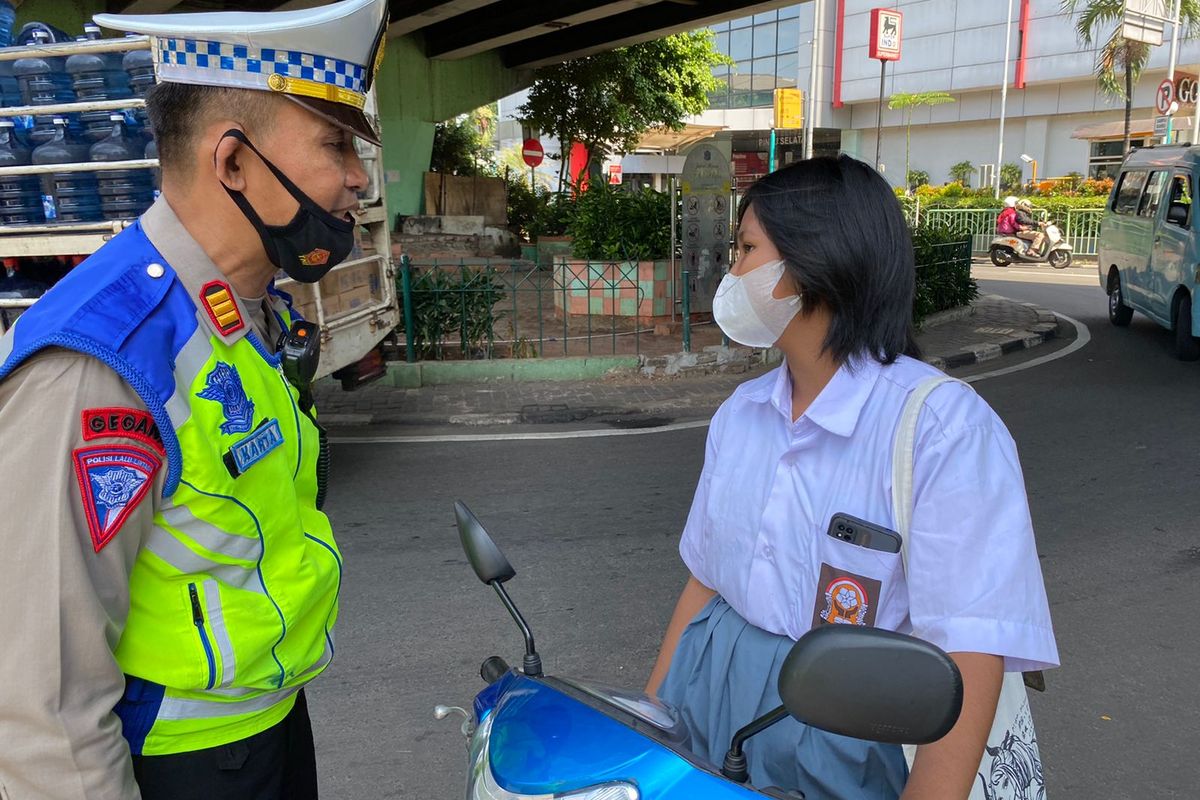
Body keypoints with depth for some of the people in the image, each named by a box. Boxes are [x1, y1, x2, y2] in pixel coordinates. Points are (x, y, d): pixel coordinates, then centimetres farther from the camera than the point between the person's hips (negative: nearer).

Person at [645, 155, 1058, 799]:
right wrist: (644, 717, 8)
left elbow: (968, 666, -22)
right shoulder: (741, 413, 3)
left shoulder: (944, 426, -19)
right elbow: (705, 577, 8)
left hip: (845, 741, -5)